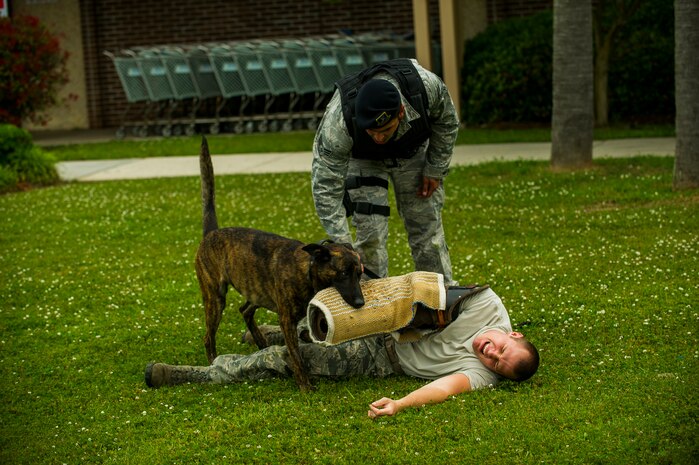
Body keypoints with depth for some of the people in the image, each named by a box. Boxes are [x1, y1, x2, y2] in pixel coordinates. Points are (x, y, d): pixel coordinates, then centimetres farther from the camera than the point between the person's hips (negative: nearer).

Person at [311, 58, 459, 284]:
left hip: (413, 151, 2)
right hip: (363, 159, -2)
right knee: (370, 233, -12)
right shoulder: (338, 121, -42)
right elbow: (325, 186, -35)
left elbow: (446, 122, -13)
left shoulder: (426, 85, -39)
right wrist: (342, 244, -38)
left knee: (428, 227, 4)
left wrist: (435, 170, -9)